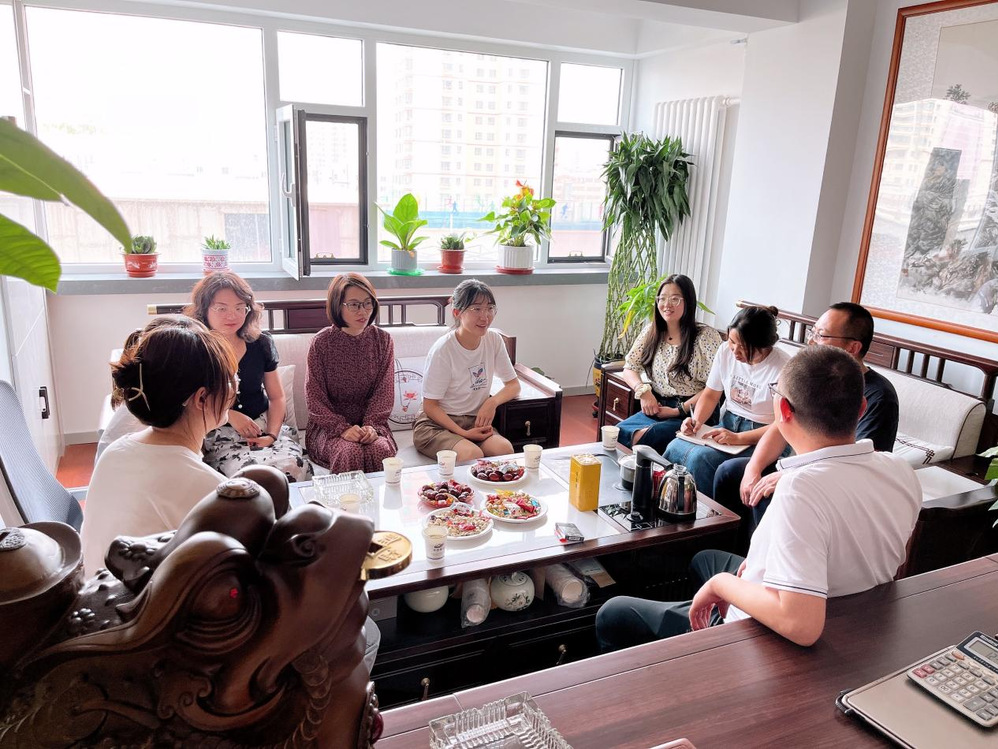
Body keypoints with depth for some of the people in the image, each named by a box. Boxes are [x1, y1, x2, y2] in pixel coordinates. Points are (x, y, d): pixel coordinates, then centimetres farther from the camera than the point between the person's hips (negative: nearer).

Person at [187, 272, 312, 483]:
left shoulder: (261, 344, 7)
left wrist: (271, 435, -5)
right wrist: (229, 415, -11)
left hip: (264, 427, 3)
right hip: (219, 435, -3)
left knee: (294, 466, -30)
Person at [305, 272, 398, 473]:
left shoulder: (382, 340, 3)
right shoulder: (322, 342, -4)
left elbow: (384, 391, 1)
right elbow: (315, 398, -4)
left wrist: (372, 426, -15)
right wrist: (342, 428, -17)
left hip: (370, 422, 2)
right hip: (329, 425, -2)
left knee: (381, 450, -29)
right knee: (350, 453, -31)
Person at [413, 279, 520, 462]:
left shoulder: (494, 340, -1)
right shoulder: (443, 350, -17)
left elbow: (513, 385, 7)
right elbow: (430, 406, -11)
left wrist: (493, 401, -14)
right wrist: (462, 433, -22)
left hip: (475, 422, 5)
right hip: (437, 423, -5)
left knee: (505, 449, -25)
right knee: (472, 454, -32)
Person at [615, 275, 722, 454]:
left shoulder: (706, 336, -6)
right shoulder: (651, 331, 10)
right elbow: (629, 369, 13)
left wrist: (678, 411, -13)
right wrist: (643, 390, -7)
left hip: (690, 414, -4)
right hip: (655, 409, 5)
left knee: (644, 438, -31)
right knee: (617, 433, -24)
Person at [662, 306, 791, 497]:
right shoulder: (726, 352, -1)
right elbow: (711, 395, 11)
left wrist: (738, 438, -24)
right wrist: (696, 420, -9)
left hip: (761, 436, -6)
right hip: (728, 424, 6)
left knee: (700, 457, -29)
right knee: (674, 448, -21)